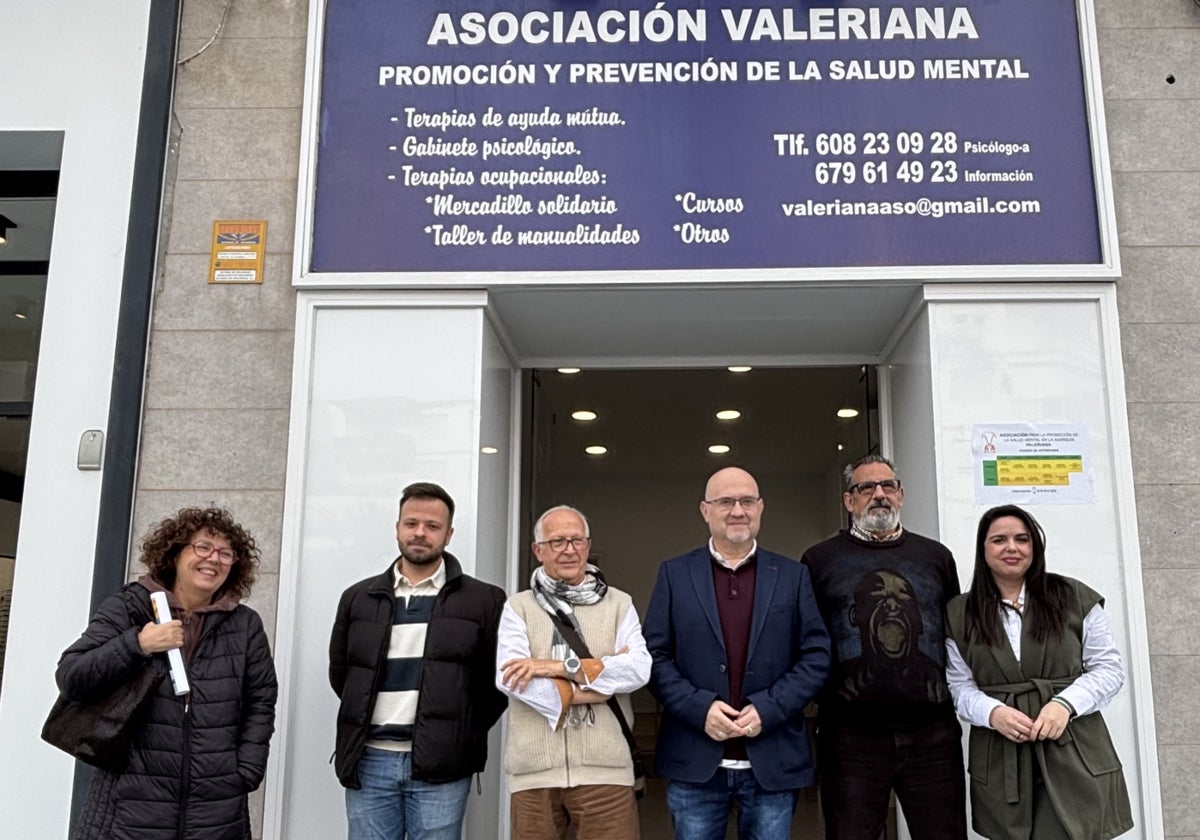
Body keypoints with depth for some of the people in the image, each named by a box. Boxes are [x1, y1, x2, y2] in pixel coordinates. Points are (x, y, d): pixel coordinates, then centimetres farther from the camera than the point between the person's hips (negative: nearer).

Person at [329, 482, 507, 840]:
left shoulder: (484, 600, 1)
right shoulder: (358, 598, 10)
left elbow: (498, 677, 5)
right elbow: (339, 672, 18)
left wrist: (464, 733, 2)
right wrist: (366, 722, 13)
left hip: (441, 767, -2)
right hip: (368, 762, 3)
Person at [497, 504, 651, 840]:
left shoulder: (619, 604, 9)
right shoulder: (518, 607, 7)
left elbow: (639, 669, -6)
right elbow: (509, 678, -8)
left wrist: (563, 667, -12)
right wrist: (593, 688, -9)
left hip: (605, 768, 0)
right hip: (534, 770, 0)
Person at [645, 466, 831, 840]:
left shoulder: (793, 575, 6)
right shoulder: (674, 573, 5)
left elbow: (816, 655, 1)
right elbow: (655, 655, 1)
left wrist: (768, 709, -11)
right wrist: (699, 707, -12)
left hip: (773, 763, 1)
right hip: (695, 765, 0)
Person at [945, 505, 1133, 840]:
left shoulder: (1074, 598, 4)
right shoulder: (960, 614, 6)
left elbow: (1109, 668, 4)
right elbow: (960, 686, 5)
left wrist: (1065, 703, -13)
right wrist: (993, 712, -15)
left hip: (1074, 754, 0)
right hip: (1001, 762, 1)